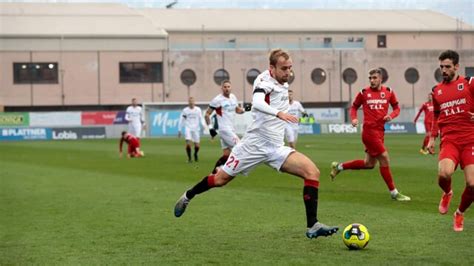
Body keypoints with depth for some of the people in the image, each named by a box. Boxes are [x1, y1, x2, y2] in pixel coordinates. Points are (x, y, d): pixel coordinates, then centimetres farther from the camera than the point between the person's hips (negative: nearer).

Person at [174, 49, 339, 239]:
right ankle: (188, 196, 39)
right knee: (220, 179, 7)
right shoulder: (264, 80, -16)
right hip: (254, 143, -6)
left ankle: (313, 226, -14)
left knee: (312, 172, -15)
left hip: (276, 148, 6)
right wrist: (279, 113, -53)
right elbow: (257, 102, -39)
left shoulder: (284, 83, 8)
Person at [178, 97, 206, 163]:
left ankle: (195, 154, 37)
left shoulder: (198, 110, 4)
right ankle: (189, 158, -3)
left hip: (196, 129, 2)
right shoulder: (185, 110, 1)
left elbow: (201, 118, 9)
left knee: (197, 145, 4)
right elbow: (181, 120, 7)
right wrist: (179, 130, 5)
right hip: (188, 128, -2)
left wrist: (203, 125, -8)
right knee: (188, 144, -20)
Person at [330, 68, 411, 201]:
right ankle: (394, 193, 0)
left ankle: (339, 166, 31)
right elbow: (354, 107, 10)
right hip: (369, 130, -6)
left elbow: (396, 108, 12)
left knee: (369, 164, 14)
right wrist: (354, 118, -9)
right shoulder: (364, 93, -2)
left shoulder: (388, 92, 5)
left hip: (380, 131, 6)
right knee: (384, 159, -9)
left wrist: (391, 115, -9)